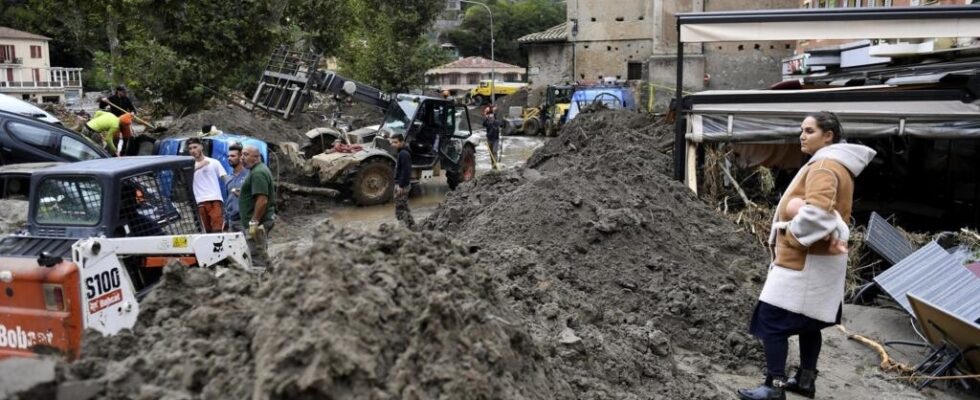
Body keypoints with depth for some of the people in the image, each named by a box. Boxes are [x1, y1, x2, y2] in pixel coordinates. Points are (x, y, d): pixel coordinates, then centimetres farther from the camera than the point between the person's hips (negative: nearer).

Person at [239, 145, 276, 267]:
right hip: (263, 220, 11)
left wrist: (254, 222, -23)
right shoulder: (260, 169, 17)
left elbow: (262, 200, -24)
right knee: (262, 256, 16)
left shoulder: (258, 173, -17)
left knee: (258, 259, -9)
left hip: (257, 222, -11)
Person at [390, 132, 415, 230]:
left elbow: (406, 171, -25)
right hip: (401, 184, 11)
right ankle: (411, 227, 26)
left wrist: (401, 186, -24)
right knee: (404, 207, 18)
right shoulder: (401, 153, 13)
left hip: (402, 185, -11)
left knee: (400, 209, -7)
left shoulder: (404, 154, -19)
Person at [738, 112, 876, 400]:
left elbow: (817, 213, -34)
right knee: (809, 322, 18)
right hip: (818, 259, 11)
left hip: (804, 261, -11)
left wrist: (790, 234, -19)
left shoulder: (824, 166, -20)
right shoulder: (836, 165, 15)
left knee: (772, 320, -6)